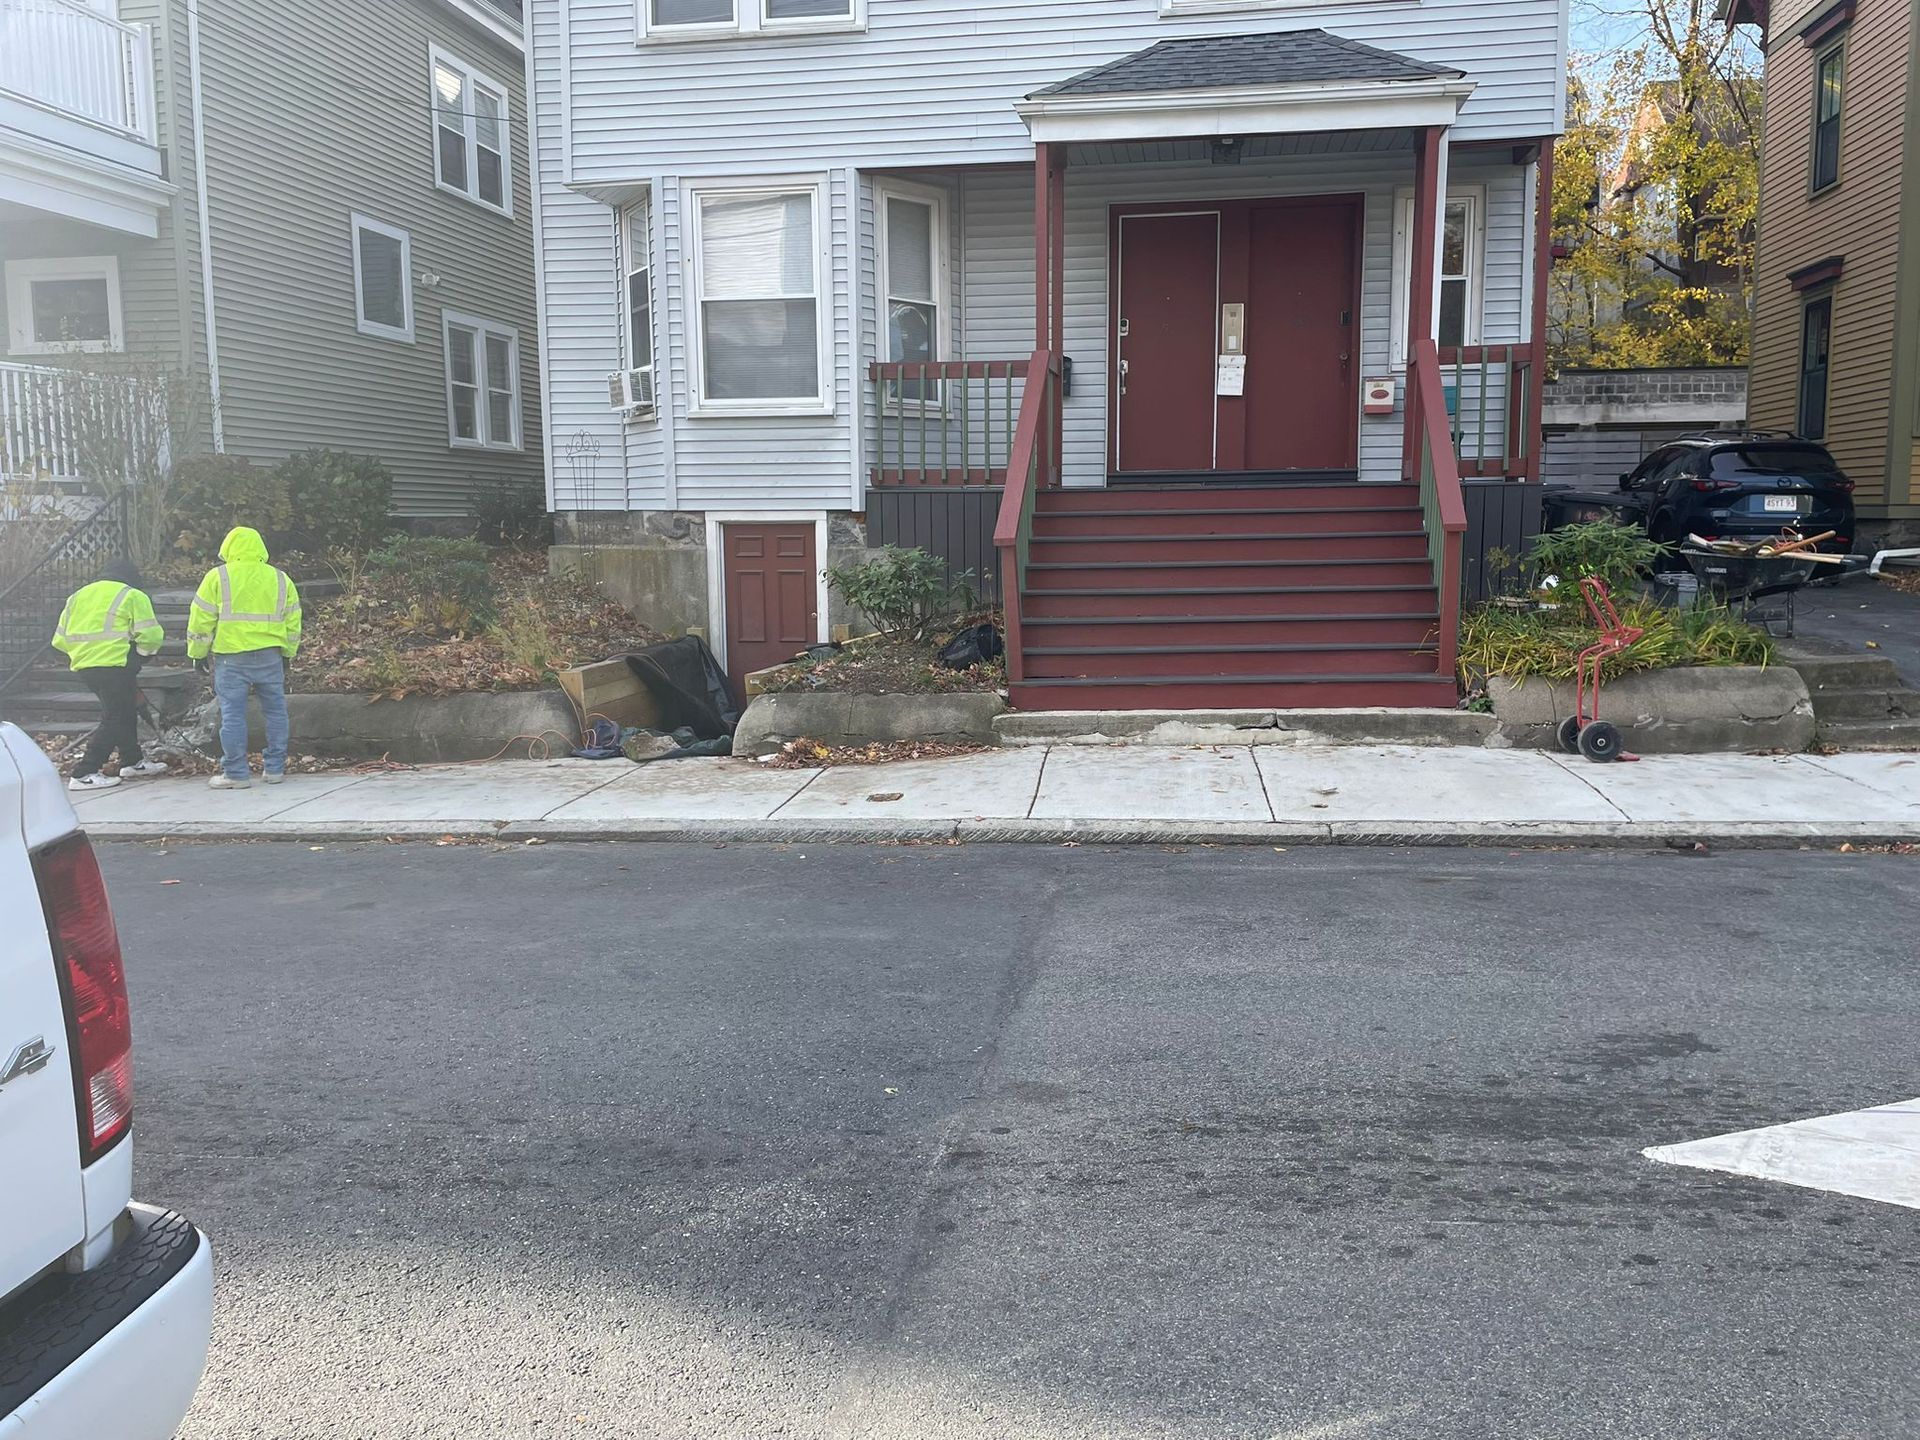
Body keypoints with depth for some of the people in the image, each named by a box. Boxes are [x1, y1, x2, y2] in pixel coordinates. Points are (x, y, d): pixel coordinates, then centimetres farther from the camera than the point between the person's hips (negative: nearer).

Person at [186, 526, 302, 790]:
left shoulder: (217, 577, 0)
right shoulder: (280, 579, 10)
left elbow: (201, 620, 1)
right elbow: (292, 622, 15)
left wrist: (198, 652, 11)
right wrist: (288, 654, 25)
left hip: (231, 656, -3)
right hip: (270, 656, 3)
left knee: (232, 714, 1)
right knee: (275, 711, 10)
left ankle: (236, 773, 2)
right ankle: (275, 769, 13)